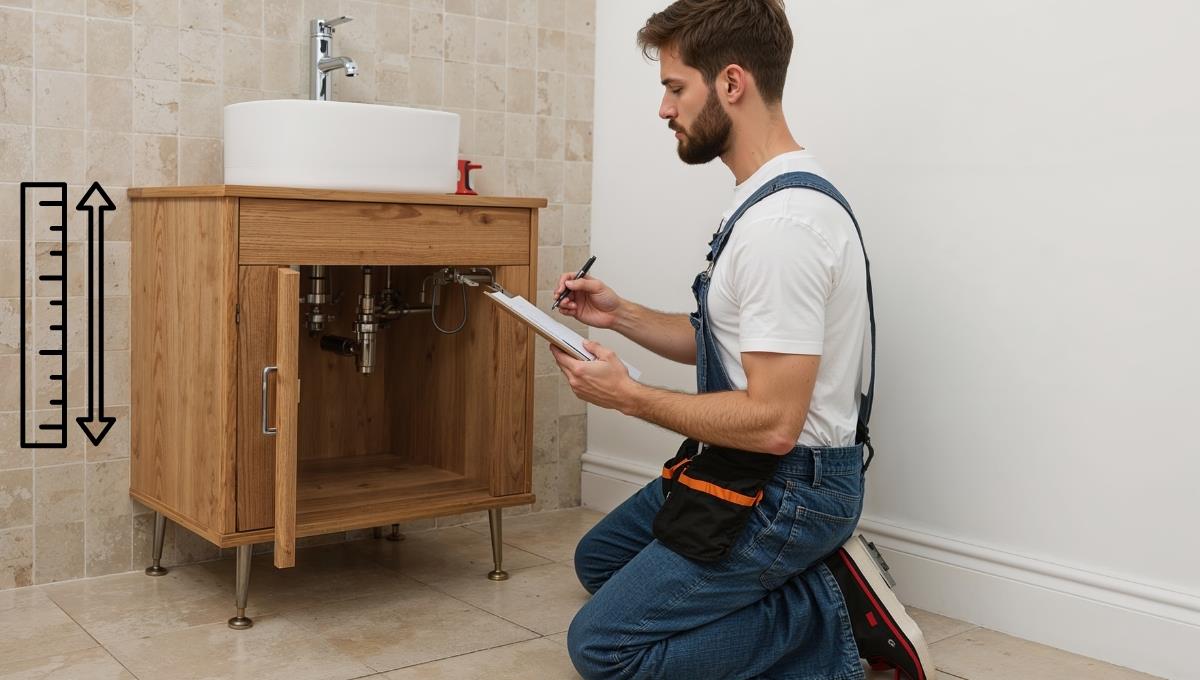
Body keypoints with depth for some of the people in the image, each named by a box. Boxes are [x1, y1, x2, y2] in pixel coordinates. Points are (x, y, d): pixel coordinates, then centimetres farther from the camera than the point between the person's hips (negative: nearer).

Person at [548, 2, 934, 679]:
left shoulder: (782, 222, -26)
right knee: (599, 559, 24)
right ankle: (823, 587, 11)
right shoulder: (771, 197, 8)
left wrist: (629, 395, -17)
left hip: (787, 490, -11)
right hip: (749, 471, 11)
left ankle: (834, 617, -3)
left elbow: (771, 421, -27)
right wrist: (619, 312, 5)